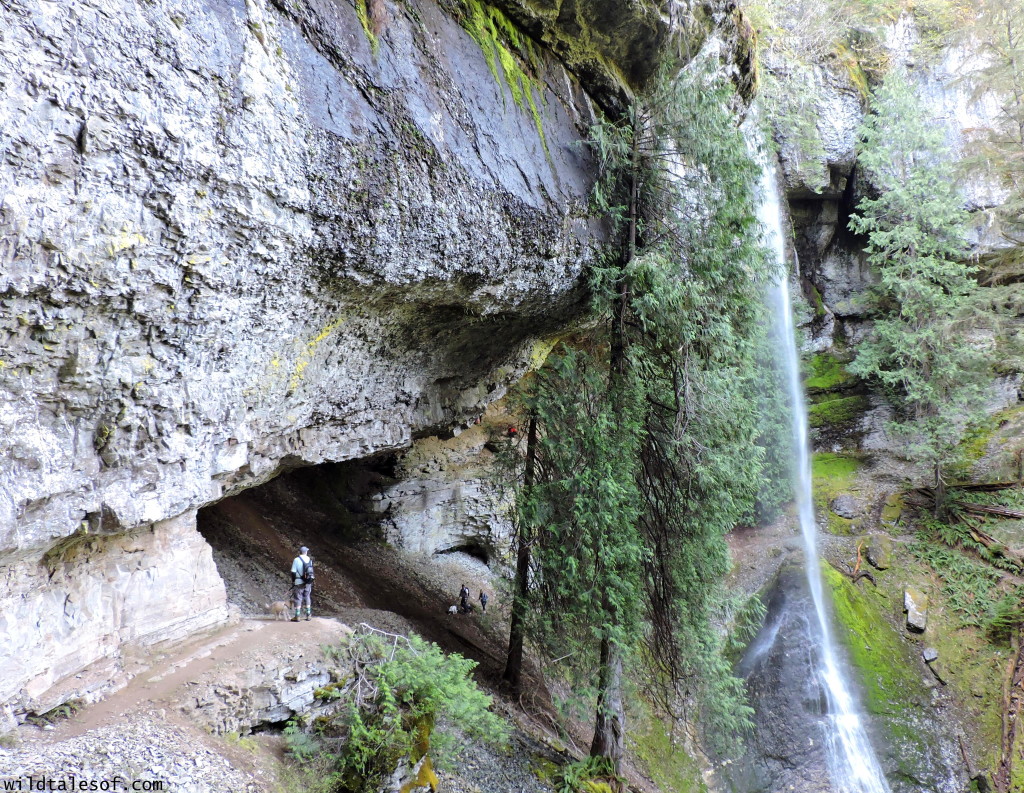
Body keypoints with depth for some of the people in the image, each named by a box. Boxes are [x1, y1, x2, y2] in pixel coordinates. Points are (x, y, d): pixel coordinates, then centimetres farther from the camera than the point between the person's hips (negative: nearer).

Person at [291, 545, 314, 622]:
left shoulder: (297, 560, -8)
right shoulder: (309, 560, 5)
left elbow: (293, 572, -8)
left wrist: (293, 582, 1)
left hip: (299, 583, -4)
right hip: (308, 583, 4)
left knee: (298, 599, 1)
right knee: (307, 598, 15)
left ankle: (297, 616, 2)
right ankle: (308, 615, 18)